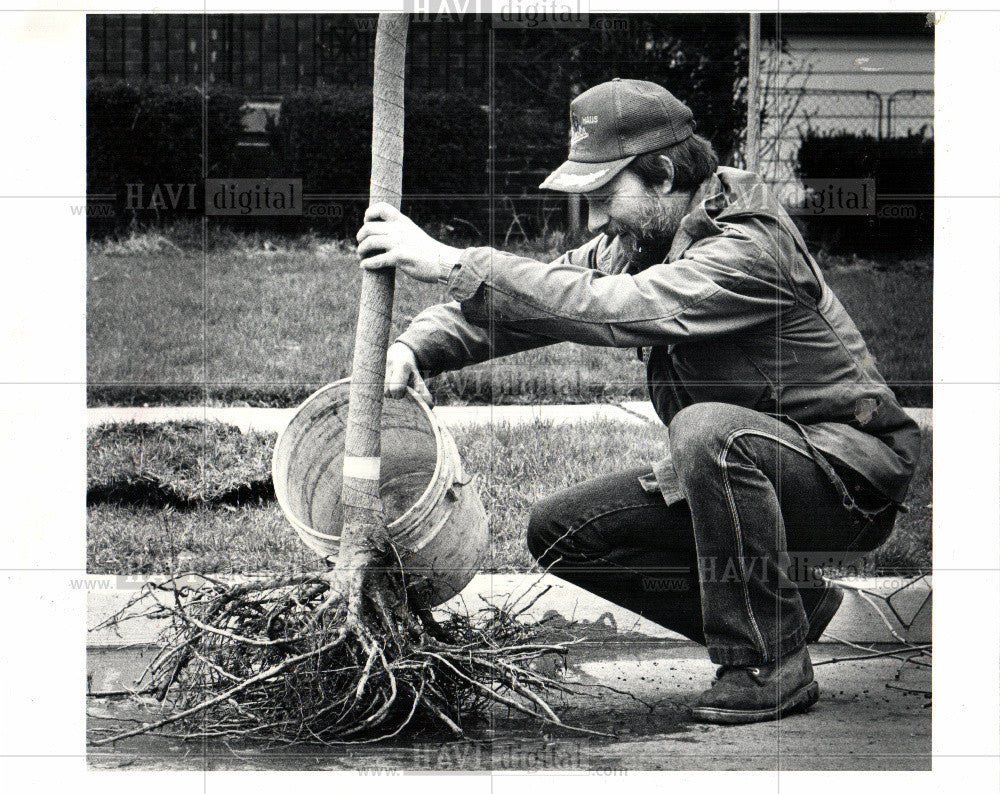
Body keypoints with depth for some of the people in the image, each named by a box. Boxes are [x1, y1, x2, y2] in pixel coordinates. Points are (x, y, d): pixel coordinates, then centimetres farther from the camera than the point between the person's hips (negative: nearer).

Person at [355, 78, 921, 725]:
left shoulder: (747, 246, -26)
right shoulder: (637, 239, 2)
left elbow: (611, 310, -37)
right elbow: (540, 294, 2)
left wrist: (453, 264, -38)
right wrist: (418, 345, -19)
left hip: (851, 470, -9)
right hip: (731, 472, 9)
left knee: (708, 428, -38)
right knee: (562, 532, -2)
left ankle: (773, 667, -21)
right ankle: (790, 607, 6)